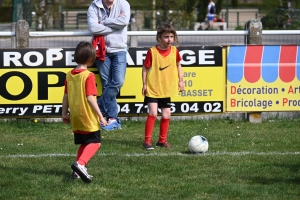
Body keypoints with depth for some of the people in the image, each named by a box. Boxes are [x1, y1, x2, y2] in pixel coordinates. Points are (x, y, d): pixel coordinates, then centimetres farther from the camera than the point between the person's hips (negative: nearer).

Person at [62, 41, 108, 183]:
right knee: (95, 143, -1)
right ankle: (80, 163, -23)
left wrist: (64, 114, 20)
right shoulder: (88, 76, -15)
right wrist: (100, 116, -15)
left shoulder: (69, 75, 5)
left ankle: (78, 171, 15)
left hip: (76, 117, 7)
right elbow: (90, 98, -20)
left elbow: (66, 97, 9)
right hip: (88, 118, -7)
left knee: (84, 143, 20)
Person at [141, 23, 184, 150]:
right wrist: (144, 84, -7)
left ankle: (162, 140, 23)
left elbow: (178, 65, 16)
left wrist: (180, 80, 11)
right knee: (153, 113, -16)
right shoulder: (152, 52, -13)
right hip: (152, 89, -5)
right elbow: (145, 68, -6)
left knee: (166, 115, 7)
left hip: (167, 89, 5)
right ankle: (147, 140, -8)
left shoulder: (174, 51, 0)